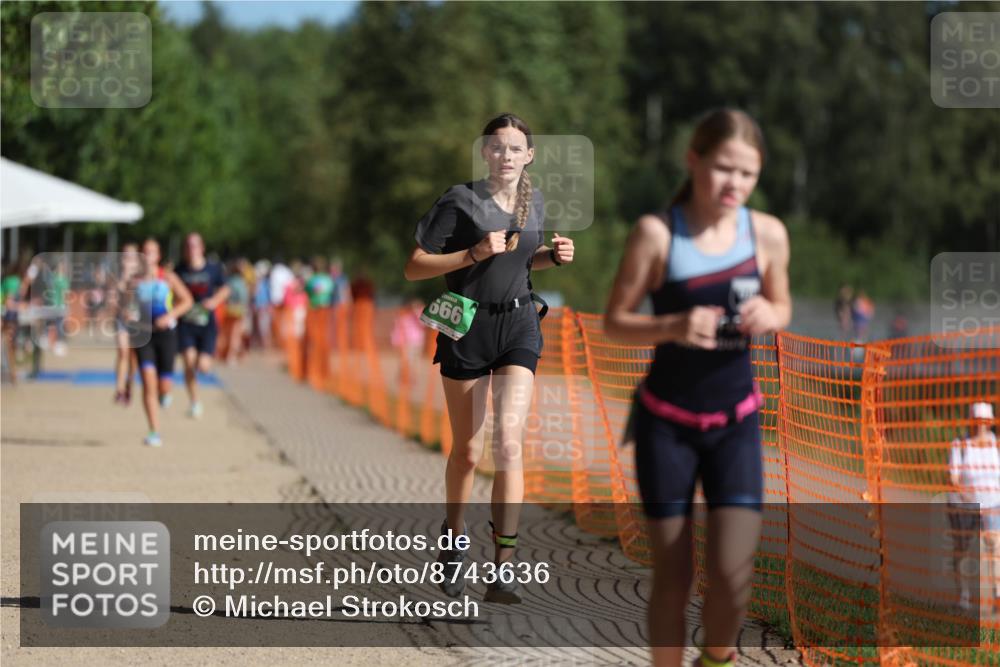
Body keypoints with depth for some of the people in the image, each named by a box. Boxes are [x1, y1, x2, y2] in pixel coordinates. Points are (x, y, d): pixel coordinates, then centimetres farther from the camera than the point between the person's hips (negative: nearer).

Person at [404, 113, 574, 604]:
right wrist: (474, 254, -21)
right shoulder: (461, 202, -9)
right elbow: (415, 268, -10)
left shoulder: (534, 205, 7)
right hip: (467, 327, -2)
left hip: (519, 327, 2)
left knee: (509, 442, -14)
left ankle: (502, 569, -17)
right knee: (467, 451, 9)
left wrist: (553, 256, 4)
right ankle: (454, 539, 37)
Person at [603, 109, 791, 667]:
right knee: (672, 575, 2)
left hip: (736, 422, 2)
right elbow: (615, 322, -7)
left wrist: (770, 317, -12)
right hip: (667, 422, -2)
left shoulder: (768, 233, -4)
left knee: (733, 575, -9)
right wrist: (674, 326, -25)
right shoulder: (657, 233, -12)